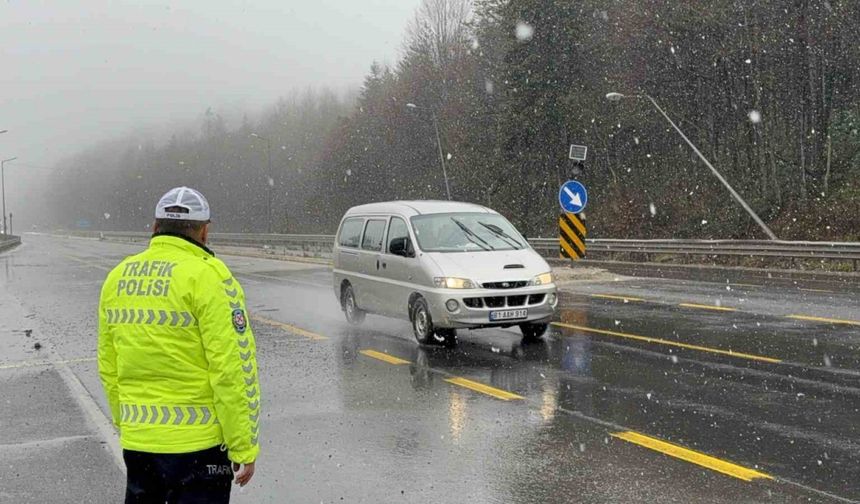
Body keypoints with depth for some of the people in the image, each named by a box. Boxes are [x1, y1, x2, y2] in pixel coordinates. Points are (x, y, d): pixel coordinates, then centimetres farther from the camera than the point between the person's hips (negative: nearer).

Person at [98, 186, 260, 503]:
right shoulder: (207, 276, -12)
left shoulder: (117, 277, 6)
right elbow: (233, 370, -16)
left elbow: (108, 367, 12)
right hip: (197, 443, -6)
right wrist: (244, 448, -10)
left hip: (136, 441, 6)